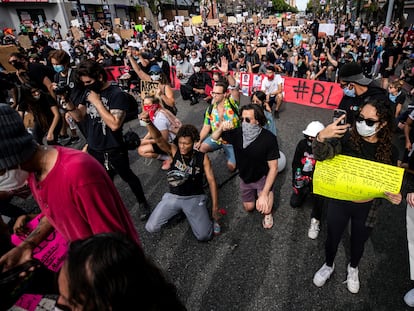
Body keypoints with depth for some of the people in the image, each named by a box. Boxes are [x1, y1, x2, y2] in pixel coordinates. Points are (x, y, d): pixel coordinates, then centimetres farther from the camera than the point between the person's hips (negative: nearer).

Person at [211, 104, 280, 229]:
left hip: (262, 178, -4)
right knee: (249, 208, 17)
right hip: (245, 178, 4)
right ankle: (254, 191, 46)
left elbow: (273, 168, -24)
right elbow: (214, 137, -5)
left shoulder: (269, 138, -29)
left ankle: (268, 214, 12)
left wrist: (264, 194, -31)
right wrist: (221, 127, -29)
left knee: (264, 208, -25)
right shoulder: (237, 133, -18)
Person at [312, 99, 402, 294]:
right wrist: (321, 137, -55)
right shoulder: (347, 137, -17)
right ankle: (328, 265, 50)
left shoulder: (390, 151, -9)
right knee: (332, 239, 18)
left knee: (358, 242, 24)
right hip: (339, 203, -1)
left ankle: (353, 268, 57)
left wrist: (394, 196, -19)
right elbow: (321, 154, -33)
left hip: (366, 208, 2)